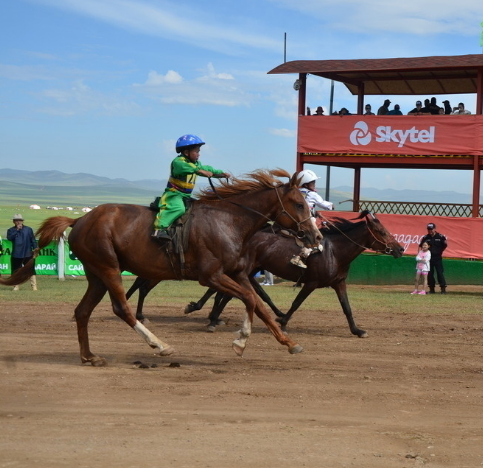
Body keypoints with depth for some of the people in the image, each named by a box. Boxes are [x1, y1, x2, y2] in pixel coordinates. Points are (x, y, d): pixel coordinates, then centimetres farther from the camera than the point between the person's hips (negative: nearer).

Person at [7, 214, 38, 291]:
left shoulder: (28, 229, 6)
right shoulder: (11, 230, 5)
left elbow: (33, 240, 7)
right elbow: (9, 238, -15)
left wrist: (35, 250, 0)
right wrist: (17, 230, -16)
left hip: (28, 254, -1)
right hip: (16, 255, 1)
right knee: (16, 271, 5)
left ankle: (34, 286, 1)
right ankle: (16, 286, 15)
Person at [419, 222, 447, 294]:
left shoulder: (440, 237, -5)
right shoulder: (425, 237, 3)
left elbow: (445, 244, 7)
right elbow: (421, 246, 14)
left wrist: (440, 251, 4)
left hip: (438, 258, -3)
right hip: (429, 258, 3)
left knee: (440, 273, -7)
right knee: (429, 274, 5)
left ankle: (443, 288, -4)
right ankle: (431, 289, 14)